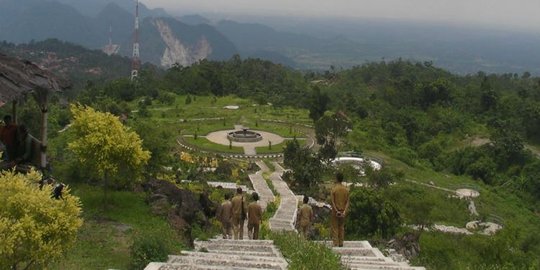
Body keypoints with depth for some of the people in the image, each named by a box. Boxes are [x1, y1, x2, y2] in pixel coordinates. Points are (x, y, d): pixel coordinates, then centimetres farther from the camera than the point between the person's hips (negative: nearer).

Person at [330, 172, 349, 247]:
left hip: (335, 212, -4)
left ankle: (336, 244, -2)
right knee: (341, 227, 14)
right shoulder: (346, 189, 2)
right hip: (343, 212, 4)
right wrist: (344, 211, -6)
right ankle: (341, 243, 16)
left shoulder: (334, 189, -11)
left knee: (335, 228, 1)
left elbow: (332, 201, -15)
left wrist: (336, 211, -14)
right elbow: (347, 202, -2)